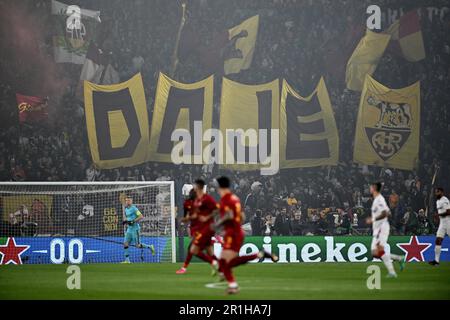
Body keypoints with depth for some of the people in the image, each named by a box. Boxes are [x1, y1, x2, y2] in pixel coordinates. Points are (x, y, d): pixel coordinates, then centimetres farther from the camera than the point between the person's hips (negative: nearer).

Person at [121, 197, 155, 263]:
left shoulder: (134, 208, -12)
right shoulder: (126, 209, 13)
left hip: (135, 228, -8)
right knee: (125, 244, -2)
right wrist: (125, 221, 8)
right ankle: (127, 260, 1)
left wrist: (133, 221, -22)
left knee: (138, 245, -5)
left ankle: (150, 247, 18)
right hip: (129, 229, 8)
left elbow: (141, 216, -18)